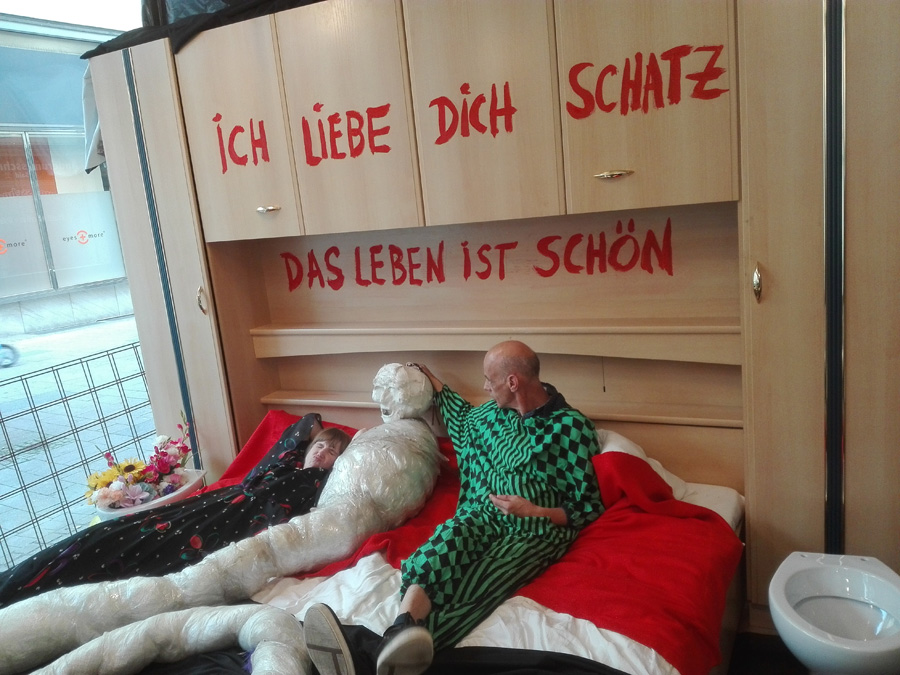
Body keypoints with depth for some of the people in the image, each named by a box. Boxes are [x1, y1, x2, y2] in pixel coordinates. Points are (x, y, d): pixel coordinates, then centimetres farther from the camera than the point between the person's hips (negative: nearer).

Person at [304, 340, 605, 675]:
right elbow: (465, 418, 40)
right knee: (450, 535, -35)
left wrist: (535, 511, -15)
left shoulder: (572, 427, -3)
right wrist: (435, 386, 45)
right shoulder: (496, 412, 14)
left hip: (535, 532, -4)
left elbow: (589, 507, -1)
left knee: (473, 589, -34)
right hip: (483, 516, 5)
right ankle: (402, 630, -61)